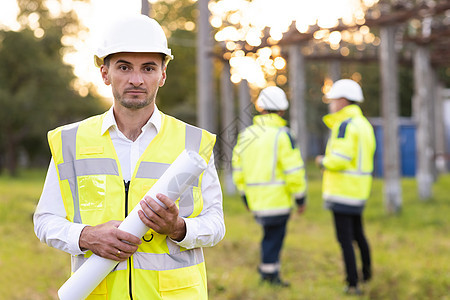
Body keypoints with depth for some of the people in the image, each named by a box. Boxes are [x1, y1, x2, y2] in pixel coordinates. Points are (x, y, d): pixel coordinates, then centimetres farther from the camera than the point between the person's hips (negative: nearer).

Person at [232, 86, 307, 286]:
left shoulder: (245, 135, 9)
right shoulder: (282, 134, -10)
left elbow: (238, 170, 13)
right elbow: (294, 171, -13)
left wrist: (245, 196, 22)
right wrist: (300, 198, -4)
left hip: (255, 200, 6)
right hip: (277, 198, -6)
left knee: (271, 234, 19)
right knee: (274, 237, 3)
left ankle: (268, 271, 19)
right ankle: (270, 273, 8)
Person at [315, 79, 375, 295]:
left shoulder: (345, 125, -15)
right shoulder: (364, 124, 14)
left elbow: (339, 159, -23)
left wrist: (322, 161, -5)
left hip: (342, 191, -10)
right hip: (359, 190, 10)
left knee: (345, 238, -4)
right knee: (357, 232, 25)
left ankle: (353, 284, -2)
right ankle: (366, 272, 41)